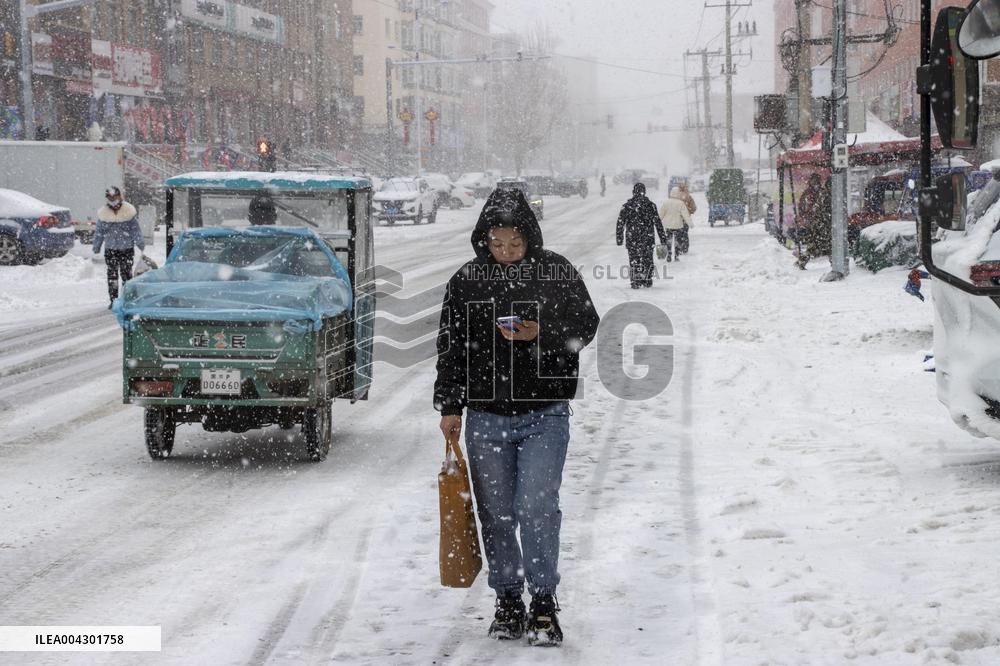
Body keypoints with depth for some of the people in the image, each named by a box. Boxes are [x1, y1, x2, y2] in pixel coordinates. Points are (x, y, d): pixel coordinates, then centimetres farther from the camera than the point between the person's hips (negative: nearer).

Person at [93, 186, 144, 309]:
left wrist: (140, 243, -2)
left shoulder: (129, 210, -3)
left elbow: (135, 229, 1)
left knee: (126, 273, 0)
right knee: (112, 273, 1)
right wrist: (96, 247, 12)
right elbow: (99, 232, 9)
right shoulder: (103, 213, 2)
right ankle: (113, 299, 5)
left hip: (126, 248, -2)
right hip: (110, 249, 2)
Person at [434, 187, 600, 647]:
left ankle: (544, 602, -1)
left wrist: (540, 334, -16)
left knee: (537, 506, -12)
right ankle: (508, 600, 19)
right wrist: (450, 406, 7)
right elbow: (450, 347, 10)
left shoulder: (557, 273, -1)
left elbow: (586, 325, 2)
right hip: (485, 416, 3)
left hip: (545, 414, -2)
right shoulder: (466, 282, 4)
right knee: (496, 513, 6)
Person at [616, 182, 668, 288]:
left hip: (631, 239, 0)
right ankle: (647, 280, 17)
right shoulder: (650, 205, -2)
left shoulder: (627, 206, -1)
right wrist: (663, 237, 4)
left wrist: (619, 237, 8)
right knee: (647, 259, 13)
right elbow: (657, 222, -1)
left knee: (634, 260, 4)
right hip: (647, 238, 0)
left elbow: (620, 223, 1)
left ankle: (635, 281, -3)